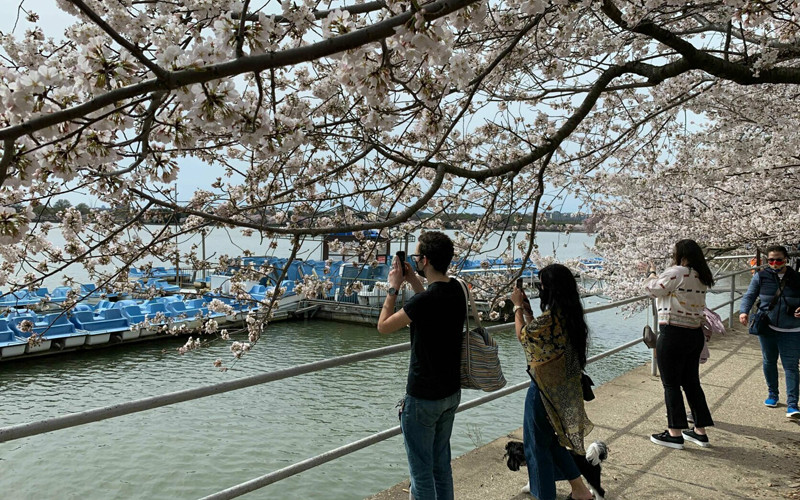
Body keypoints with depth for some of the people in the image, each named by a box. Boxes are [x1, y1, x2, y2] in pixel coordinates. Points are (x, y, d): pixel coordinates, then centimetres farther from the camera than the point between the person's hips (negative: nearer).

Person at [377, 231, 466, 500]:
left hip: (423, 397, -8)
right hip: (451, 392, 8)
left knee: (421, 470, 7)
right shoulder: (456, 290, -2)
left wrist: (393, 287, -5)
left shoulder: (425, 300, -26)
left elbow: (383, 326, -14)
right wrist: (413, 281, 11)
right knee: (442, 463, 22)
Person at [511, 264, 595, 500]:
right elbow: (537, 331, 10)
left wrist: (517, 306, 2)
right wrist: (525, 306, 11)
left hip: (546, 389, -9)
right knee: (552, 437, 24)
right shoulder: (570, 314, 0)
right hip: (564, 387, 9)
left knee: (538, 440, 10)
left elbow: (523, 335, -9)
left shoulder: (550, 318, -27)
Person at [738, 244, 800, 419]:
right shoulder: (760, 277, 0)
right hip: (767, 328, 1)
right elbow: (749, 295, 1)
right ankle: (772, 394, 35)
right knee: (769, 362, 15)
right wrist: (743, 311, -17)